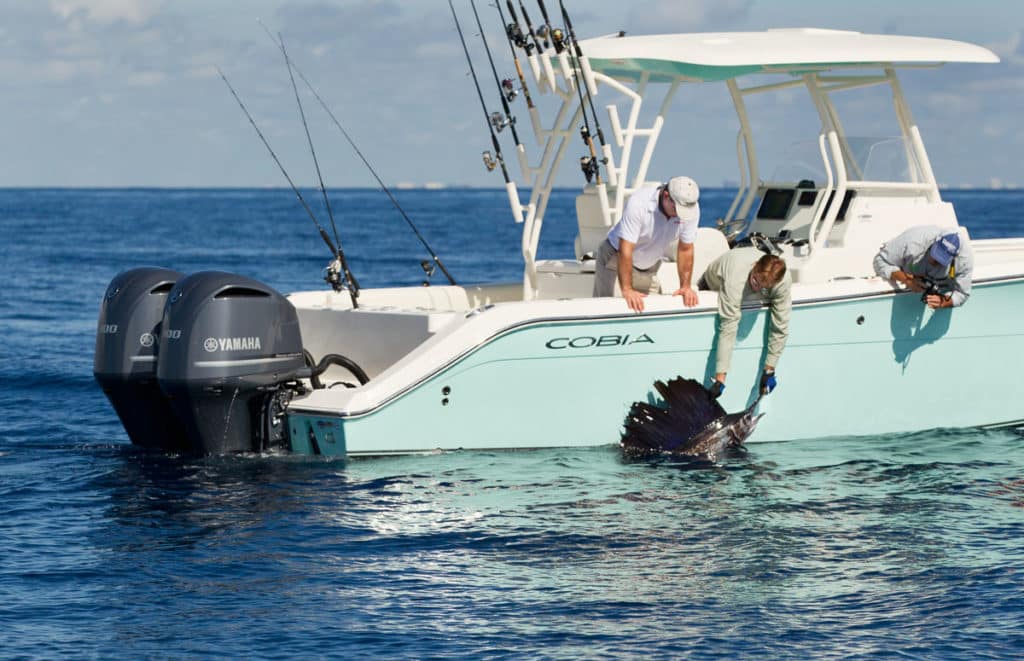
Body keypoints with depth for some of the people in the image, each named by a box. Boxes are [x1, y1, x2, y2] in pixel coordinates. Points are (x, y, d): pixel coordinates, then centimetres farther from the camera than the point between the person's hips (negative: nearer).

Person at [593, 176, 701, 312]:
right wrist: (627, 290, -41)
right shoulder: (638, 203, -35)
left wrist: (685, 286, -15)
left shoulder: (691, 208, -21)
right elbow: (626, 250, -36)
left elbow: (686, 249, -8)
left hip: (649, 264, 4)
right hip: (615, 256, -4)